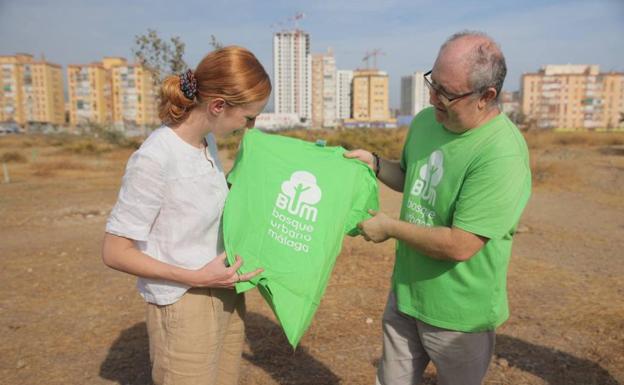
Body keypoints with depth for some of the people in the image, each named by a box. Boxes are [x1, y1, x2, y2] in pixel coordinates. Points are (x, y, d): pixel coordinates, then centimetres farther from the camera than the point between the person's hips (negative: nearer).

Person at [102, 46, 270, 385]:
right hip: (184, 305, -7)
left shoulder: (207, 140, -1)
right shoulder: (155, 158, -22)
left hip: (226, 296, 7)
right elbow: (115, 252, -16)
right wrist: (197, 277, -20)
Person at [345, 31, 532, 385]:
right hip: (405, 293, 7)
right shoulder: (425, 120, -4)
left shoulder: (502, 155, -28)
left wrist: (390, 228, -17)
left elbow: (460, 246, -29)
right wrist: (375, 164, -4)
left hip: (458, 314, -6)